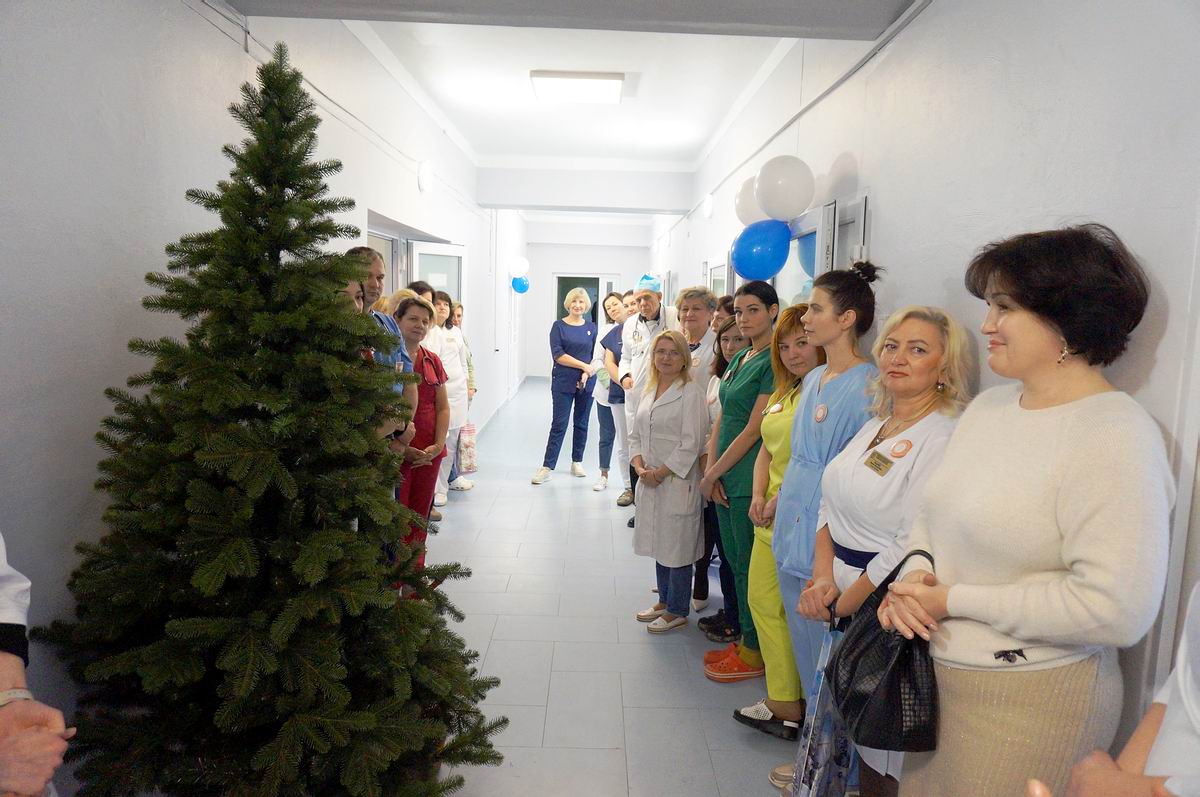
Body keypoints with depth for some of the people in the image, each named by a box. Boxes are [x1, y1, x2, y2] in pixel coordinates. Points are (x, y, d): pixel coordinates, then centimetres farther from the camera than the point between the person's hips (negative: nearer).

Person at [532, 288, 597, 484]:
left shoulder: (591, 328, 7)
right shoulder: (559, 326, 0)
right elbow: (558, 354, -10)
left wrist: (586, 374, -11)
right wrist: (584, 365, -14)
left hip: (586, 383, 3)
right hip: (563, 383, -3)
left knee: (581, 423, 10)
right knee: (559, 424, -4)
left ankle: (577, 462, 23)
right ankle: (547, 467, -1)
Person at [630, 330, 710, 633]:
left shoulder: (691, 392, -12)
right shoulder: (650, 390, 11)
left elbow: (691, 444, -17)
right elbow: (636, 434, 13)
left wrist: (660, 473, -15)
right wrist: (640, 466, -4)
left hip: (678, 482, -7)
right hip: (650, 482, 7)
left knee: (677, 547, 3)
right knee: (659, 543, 18)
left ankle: (677, 612, 19)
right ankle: (664, 601, 35)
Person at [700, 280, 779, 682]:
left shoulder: (774, 362, -14)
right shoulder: (738, 359, 13)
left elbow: (754, 429, -18)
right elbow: (721, 419, 11)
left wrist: (712, 474, -12)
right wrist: (712, 472, -1)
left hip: (750, 479, -8)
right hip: (726, 479, 8)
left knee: (749, 567, 3)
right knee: (735, 562, 16)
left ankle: (755, 652, 18)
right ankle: (745, 641, 30)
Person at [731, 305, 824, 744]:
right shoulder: (782, 394, 15)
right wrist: (758, 496, 2)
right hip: (771, 518, 9)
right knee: (762, 600, 14)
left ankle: (787, 705, 19)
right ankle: (784, 699, 29)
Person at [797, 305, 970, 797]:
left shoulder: (943, 439, -17)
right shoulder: (876, 424, 8)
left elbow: (910, 550, -22)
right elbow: (831, 505, 8)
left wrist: (841, 606, -14)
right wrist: (823, 577, -6)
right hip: (838, 597, 7)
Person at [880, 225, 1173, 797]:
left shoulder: (1115, 438, -19)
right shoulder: (988, 405, 4)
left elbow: (1116, 609, -26)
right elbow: (933, 514, 11)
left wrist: (956, 600, -20)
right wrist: (916, 573, -9)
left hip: (1028, 702, -7)